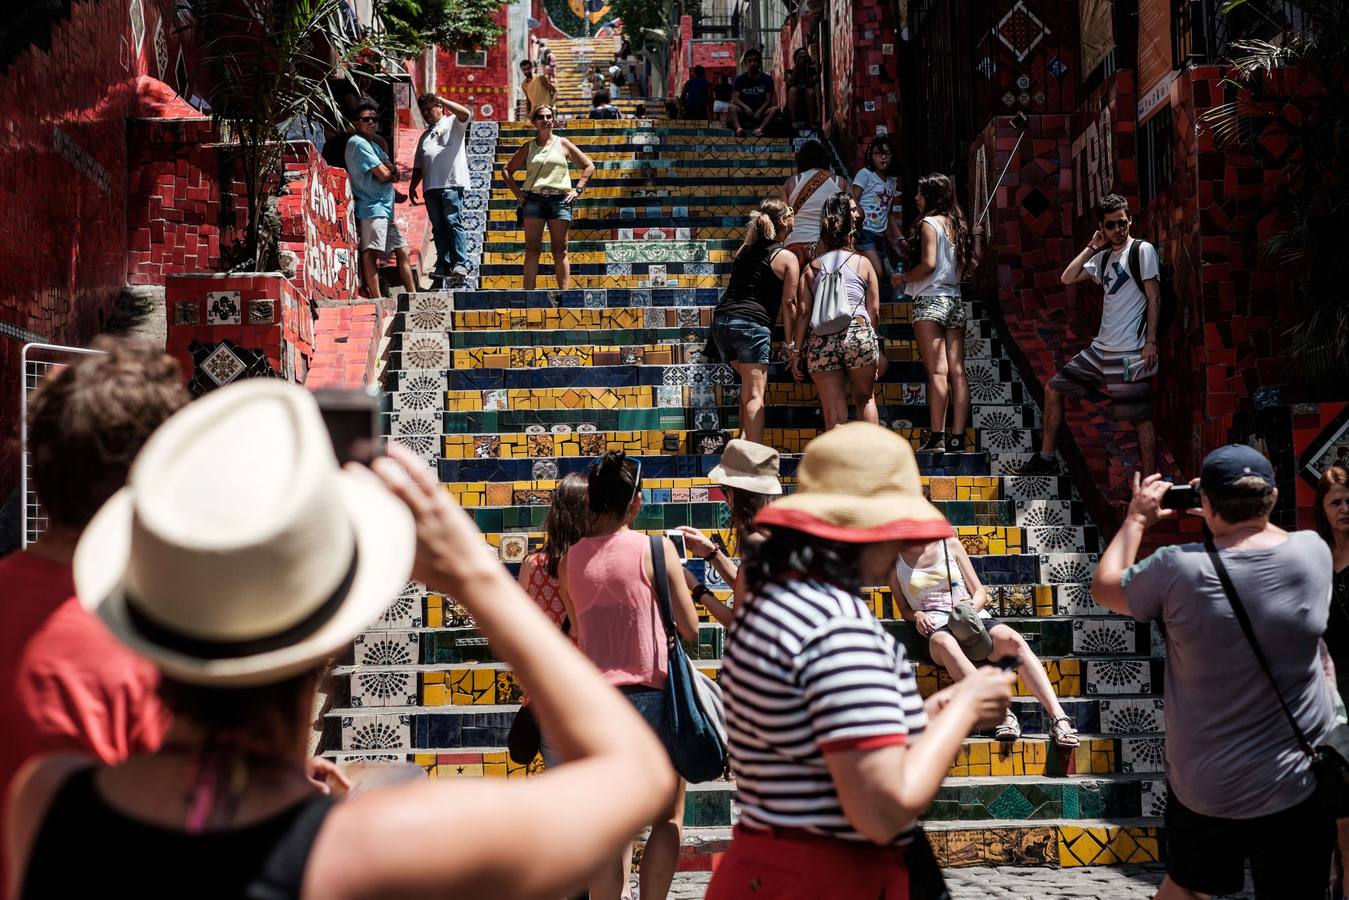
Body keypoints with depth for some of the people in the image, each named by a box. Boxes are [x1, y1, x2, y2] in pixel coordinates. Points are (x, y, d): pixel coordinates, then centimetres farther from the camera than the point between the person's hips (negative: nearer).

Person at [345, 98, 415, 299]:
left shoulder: (375, 144, 23)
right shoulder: (358, 143, -6)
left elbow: (395, 176, 16)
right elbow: (383, 175, -14)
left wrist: (389, 169, -5)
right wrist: (389, 170, 7)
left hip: (385, 208, 10)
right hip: (372, 207, -10)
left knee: (402, 250, 12)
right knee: (371, 252, -17)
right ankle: (377, 299, -25)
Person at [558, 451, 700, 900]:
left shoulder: (570, 559, 3)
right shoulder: (657, 549, -8)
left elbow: (579, 631, 11)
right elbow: (689, 629, -3)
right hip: (651, 697, -3)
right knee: (668, 819, 12)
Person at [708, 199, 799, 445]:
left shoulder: (744, 250, 18)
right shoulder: (787, 259, 1)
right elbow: (788, 304, -2)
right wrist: (790, 342, 5)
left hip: (721, 320, 6)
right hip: (751, 323, -6)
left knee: (749, 383, 22)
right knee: (755, 394, -4)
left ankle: (743, 441, 15)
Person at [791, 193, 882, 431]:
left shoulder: (812, 268, 14)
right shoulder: (863, 263, 13)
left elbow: (803, 312, 5)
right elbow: (874, 311, 8)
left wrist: (796, 351, 7)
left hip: (821, 341, 0)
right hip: (859, 334, 0)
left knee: (834, 415, 2)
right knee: (864, 398, 20)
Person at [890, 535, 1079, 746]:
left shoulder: (950, 544, 15)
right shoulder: (895, 560, 13)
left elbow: (980, 592, 15)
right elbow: (904, 609, 19)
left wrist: (972, 606, -8)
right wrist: (916, 615, -4)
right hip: (937, 628, -2)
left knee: (1013, 640, -30)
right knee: (943, 643, -40)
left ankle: (1059, 719, -39)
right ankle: (1004, 715, -49)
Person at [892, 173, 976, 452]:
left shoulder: (929, 223, -6)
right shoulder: (957, 224, 15)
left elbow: (928, 264, -15)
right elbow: (969, 265, 16)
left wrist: (902, 278, -1)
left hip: (930, 300, -7)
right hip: (955, 301, 7)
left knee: (937, 371, -12)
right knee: (957, 371, 1)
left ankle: (937, 437, -15)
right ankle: (957, 437, 1)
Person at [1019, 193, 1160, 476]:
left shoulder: (1143, 250, -5)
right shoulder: (1103, 257, 15)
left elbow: (1154, 298, -9)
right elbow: (1067, 278, 11)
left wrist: (1151, 341, -14)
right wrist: (1091, 248, 7)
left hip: (1131, 353, -8)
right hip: (1101, 348, 8)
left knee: (1141, 418, -6)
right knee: (1053, 389, 13)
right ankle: (1046, 457, 23)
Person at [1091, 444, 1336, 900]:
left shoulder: (1179, 568, -19)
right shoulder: (1314, 552, -11)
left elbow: (1104, 586, 1)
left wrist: (1136, 519, 10)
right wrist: (1245, 510, 14)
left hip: (1204, 786, -1)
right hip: (1301, 781, 1)